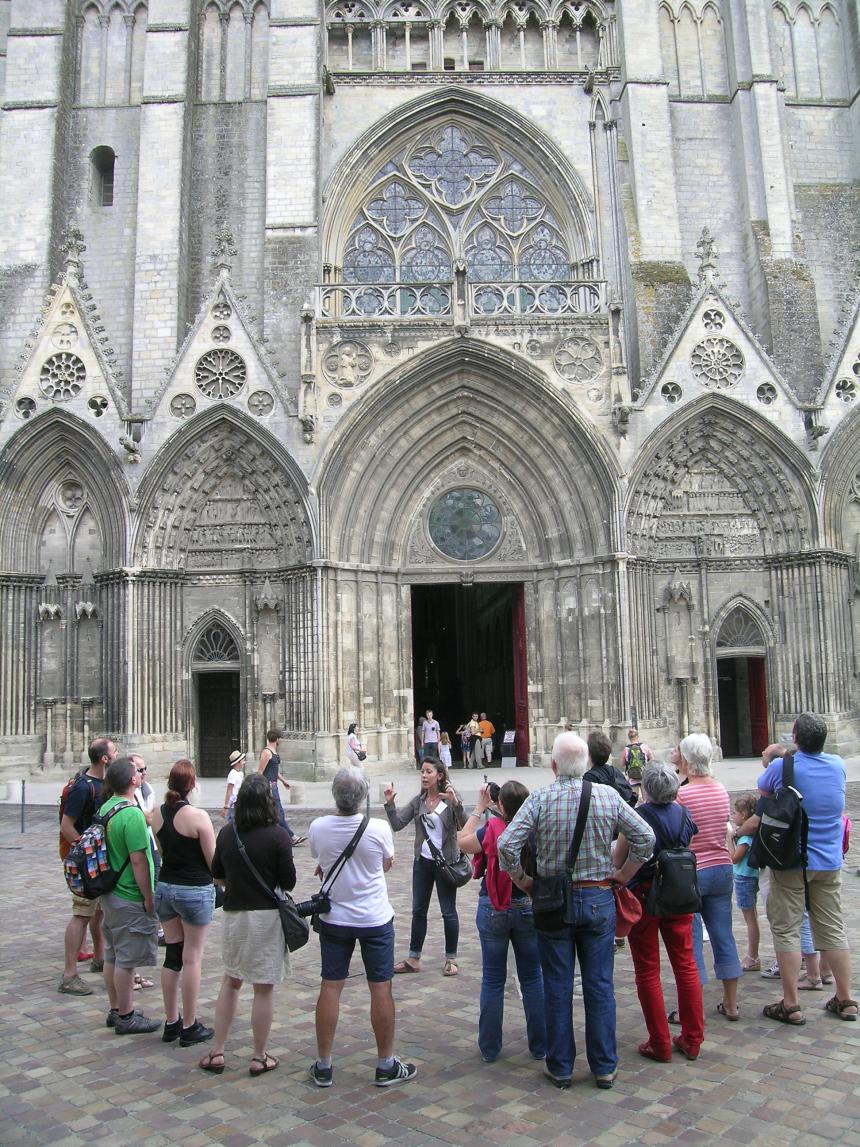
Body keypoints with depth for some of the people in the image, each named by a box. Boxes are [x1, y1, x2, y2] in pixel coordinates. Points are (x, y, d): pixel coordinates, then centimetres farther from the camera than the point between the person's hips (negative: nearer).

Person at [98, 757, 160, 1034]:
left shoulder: (105, 808, 5)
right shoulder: (132, 814, -24)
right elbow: (138, 861, -23)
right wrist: (148, 898, -16)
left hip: (110, 894, 9)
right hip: (130, 899, -9)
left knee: (113, 956, 17)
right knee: (127, 959, 2)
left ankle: (116, 1010, 29)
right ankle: (125, 1018, 12)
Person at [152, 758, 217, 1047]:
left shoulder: (157, 814, -1)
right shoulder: (198, 816, -18)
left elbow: (161, 852, 12)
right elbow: (213, 861, -12)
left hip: (165, 887, 6)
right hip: (195, 890, -6)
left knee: (172, 956, 14)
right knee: (192, 958, 4)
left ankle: (171, 1022, 23)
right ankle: (189, 1027, 13)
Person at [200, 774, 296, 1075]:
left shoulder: (226, 833, -2)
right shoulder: (278, 835, -15)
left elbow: (218, 875, 8)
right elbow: (288, 882, -12)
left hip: (234, 913, 4)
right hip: (267, 915, -4)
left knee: (230, 982, 20)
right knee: (263, 989, 6)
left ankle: (216, 1053, 23)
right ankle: (259, 1058, 16)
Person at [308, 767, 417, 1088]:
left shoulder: (318, 827, -15)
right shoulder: (378, 828, -20)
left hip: (333, 919, 2)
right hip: (374, 919, -2)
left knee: (330, 987, 10)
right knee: (381, 989, 8)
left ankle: (323, 1066, 19)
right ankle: (386, 1066, 18)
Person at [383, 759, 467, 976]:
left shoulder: (450, 799, -11)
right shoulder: (418, 801, 1)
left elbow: (464, 826, -23)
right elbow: (397, 824, -2)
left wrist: (455, 802, -36)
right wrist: (389, 804, -15)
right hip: (422, 862, 5)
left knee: (448, 912, 7)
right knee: (418, 911, 12)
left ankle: (451, 959, 20)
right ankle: (413, 958, 23)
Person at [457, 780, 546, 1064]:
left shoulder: (491, 830, -15)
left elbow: (463, 841, 5)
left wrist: (479, 808, 9)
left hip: (493, 911, -1)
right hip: (528, 909, 1)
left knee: (493, 980, 10)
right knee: (532, 977, 13)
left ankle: (489, 1048, 18)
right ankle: (540, 1045, 21)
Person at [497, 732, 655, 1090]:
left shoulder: (540, 799, -11)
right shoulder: (608, 795, -5)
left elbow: (506, 845, -18)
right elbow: (646, 838, -2)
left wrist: (520, 879, -2)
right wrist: (623, 875, 8)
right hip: (598, 899, 1)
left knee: (557, 989, 10)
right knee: (600, 986, 11)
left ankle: (560, 1067, 20)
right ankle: (604, 1067, 20)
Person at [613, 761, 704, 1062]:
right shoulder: (684, 814, -2)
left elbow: (617, 861, -10)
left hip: (644, 895, -4)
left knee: (647, 971, 7)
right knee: (686, 965, 13)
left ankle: (660, 1045, 14)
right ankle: (692, 1040, 20)